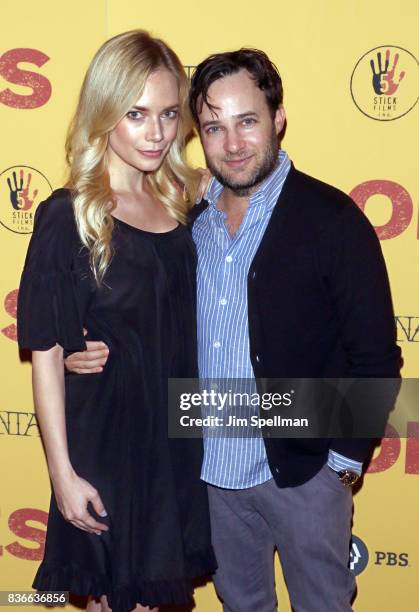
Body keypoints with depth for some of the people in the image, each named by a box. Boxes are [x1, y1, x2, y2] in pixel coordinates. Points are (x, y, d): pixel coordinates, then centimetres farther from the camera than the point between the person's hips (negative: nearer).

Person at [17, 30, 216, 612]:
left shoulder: (178, 203, 5)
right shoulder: (68, 218, -13)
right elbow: (47, 352, -13)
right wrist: (63, 472, -14)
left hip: (176, 439, 6)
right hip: (107, 440, -5)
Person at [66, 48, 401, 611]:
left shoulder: (333, 220, -13)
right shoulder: (190, 220, 2)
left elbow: (375, 356, -10)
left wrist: (346, 457, -10)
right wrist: (101, 352, -8)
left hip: (303, 473, -4)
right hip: (213, 467, 4)